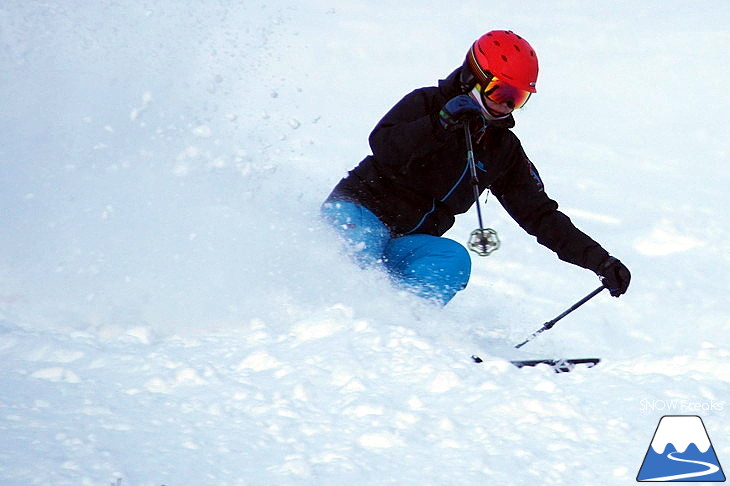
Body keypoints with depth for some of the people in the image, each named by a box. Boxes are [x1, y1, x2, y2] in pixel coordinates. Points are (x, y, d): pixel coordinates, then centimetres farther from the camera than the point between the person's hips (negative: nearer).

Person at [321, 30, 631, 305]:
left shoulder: (504, 151, 11)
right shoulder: (428, 104, -4)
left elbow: (541, 217, 11)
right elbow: (383, 147, -21)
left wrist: (600, 261, 2)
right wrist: (440, 123, -32)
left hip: (405, 247, 5)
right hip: (358, 211, -5)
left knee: (454, 260, -26)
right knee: (361, 237, -38)